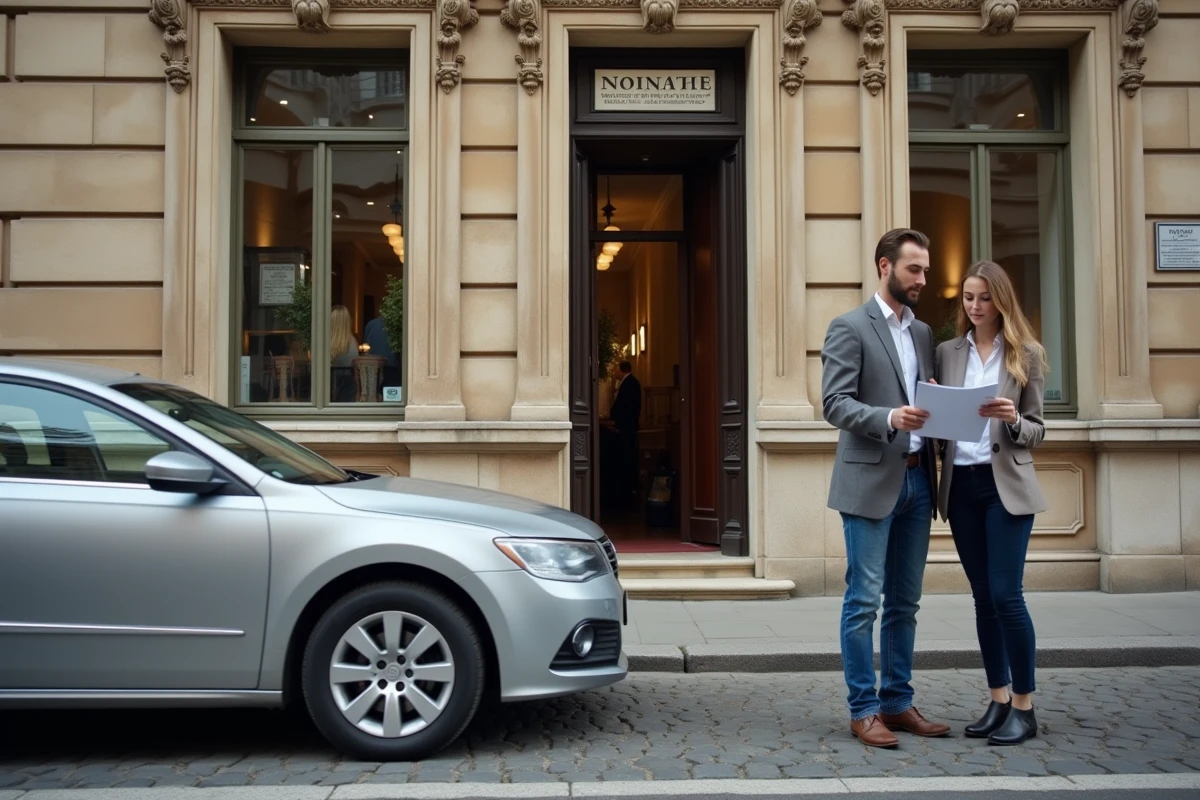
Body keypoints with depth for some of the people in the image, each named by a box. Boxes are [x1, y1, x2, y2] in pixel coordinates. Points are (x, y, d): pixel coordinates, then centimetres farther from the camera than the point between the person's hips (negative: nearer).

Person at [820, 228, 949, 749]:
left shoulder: (923, 332, 17)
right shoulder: (850, 327, -4)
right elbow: (835, 403, -12)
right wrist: (888, 418, -26)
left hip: (917, 478, 7)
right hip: (870, 480, -7)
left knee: (904, 603, 12)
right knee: (864, 601, -2)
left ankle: (898, 703, 21)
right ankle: (863, 710, 7)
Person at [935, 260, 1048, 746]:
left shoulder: (1026, 355, 1)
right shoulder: (947, 352, 9)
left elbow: (1036, 430, 1)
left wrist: (1012, 420, -19)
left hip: (1006, 486, -3)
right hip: (960, 485, 3)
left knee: (1006, 594, -7)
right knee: (983, 597, 9)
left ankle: (1024, 707, 6)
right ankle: (998, 701, 19)